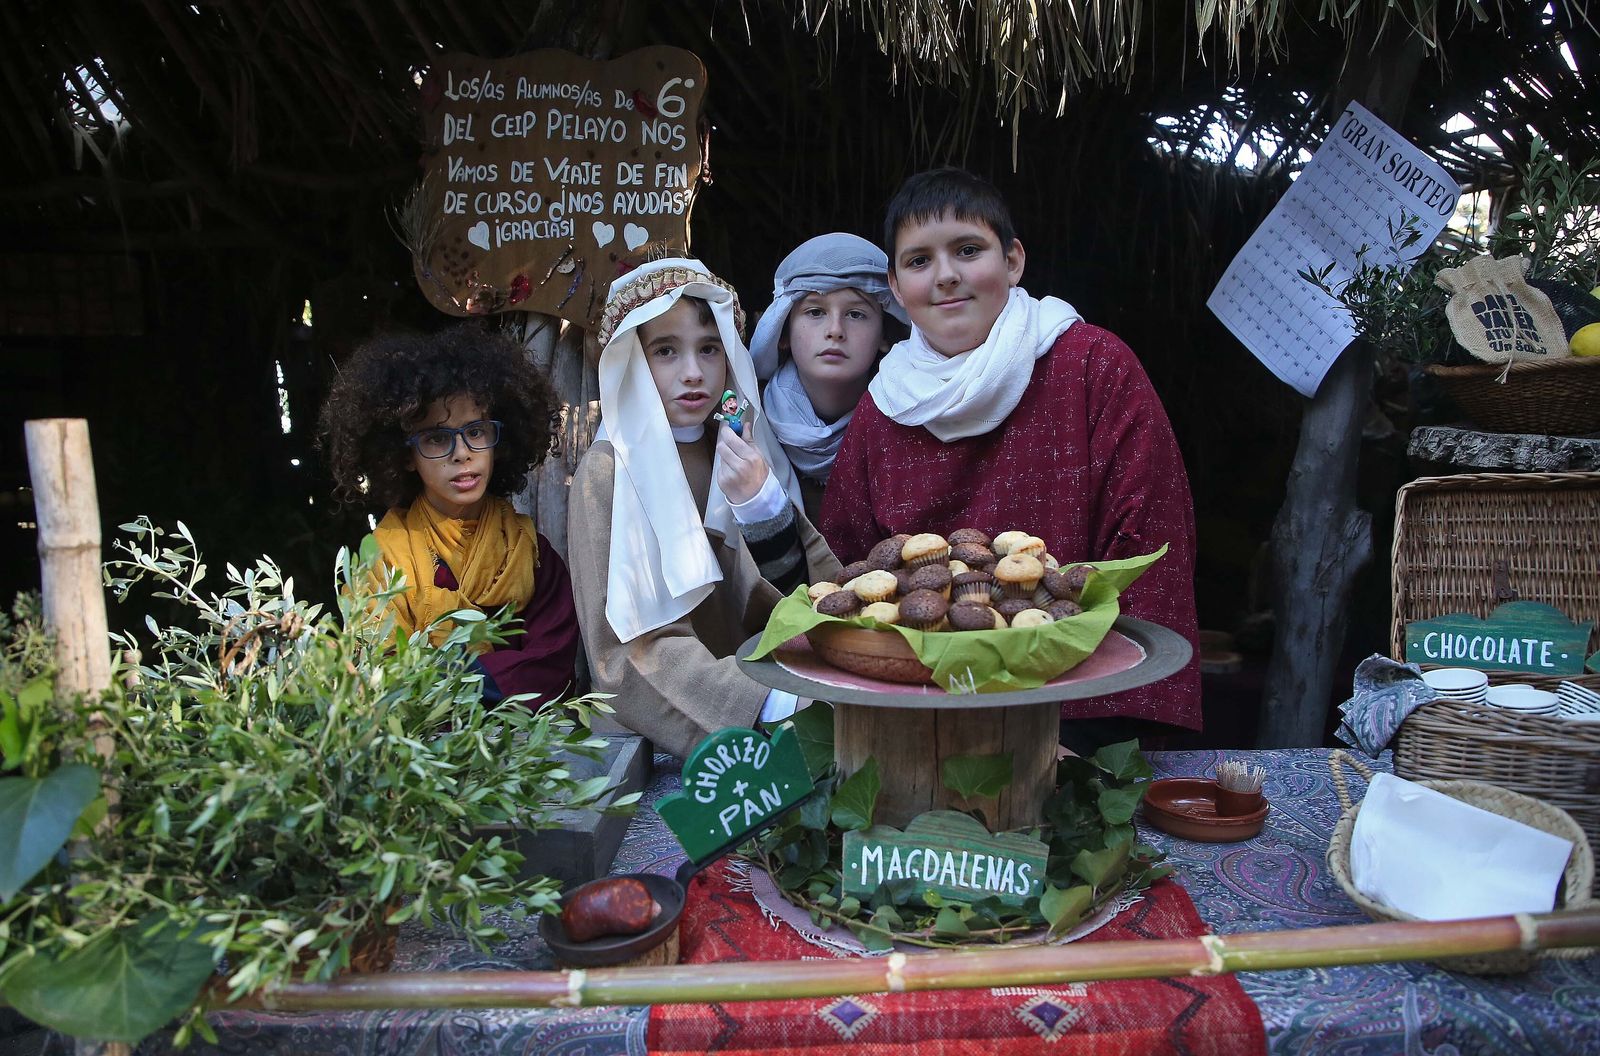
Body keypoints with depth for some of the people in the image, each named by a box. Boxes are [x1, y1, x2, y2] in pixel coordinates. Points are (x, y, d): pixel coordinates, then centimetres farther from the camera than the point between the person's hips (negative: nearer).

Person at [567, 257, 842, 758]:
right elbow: (633, 647, -15)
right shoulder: (610, 472, -8)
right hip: (673, 734, -5)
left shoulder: (741, 453, 7)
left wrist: (766, 505, -18)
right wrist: (772, 702, -26)